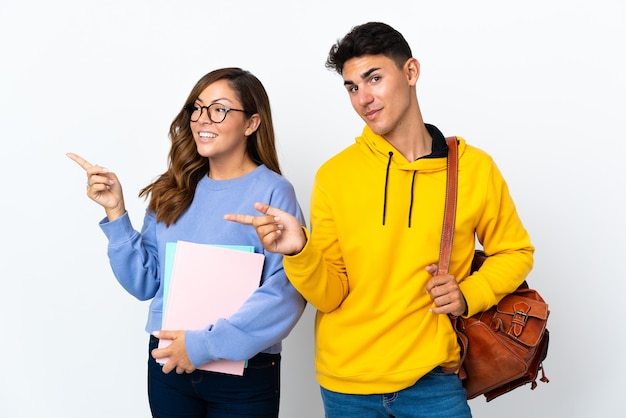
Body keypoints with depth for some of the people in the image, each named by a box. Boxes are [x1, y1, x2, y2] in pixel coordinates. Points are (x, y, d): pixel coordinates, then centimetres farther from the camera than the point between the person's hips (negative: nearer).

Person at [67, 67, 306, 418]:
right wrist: (116, 211, -5)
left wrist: (206, 344, -19)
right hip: (168, 363, 5)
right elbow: (144, 283, 4)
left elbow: (286, 293, -18)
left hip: (244, 374, -4)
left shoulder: (272, 191, -12)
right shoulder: (174, 190, 3)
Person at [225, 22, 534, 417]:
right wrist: (299, 252, -25)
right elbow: (329, 295, -6)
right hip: (347, 384, 1)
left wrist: (470, 295, -8)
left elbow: (515, 252, 9)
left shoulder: (475, 168, -5)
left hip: (432, 380, -1)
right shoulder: (334, 175, -6)